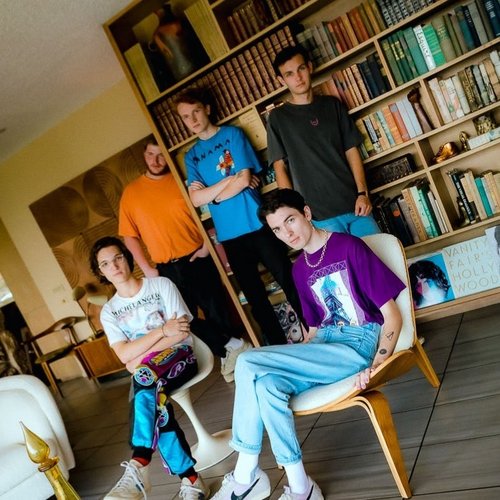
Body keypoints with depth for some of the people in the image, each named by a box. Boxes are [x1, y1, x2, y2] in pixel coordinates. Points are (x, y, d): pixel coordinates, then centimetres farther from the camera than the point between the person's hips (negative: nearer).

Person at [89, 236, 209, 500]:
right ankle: (190, 479, -29)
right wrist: (162, 330, -15)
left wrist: (140, 359, -12)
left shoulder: (161, 285, 1)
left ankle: (138, 465, -46)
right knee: (154, 401, -32)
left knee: (144, 376, -36)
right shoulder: (109, 311, 9)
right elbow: (124, 355, -5)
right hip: (144, 373, 3)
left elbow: (182, 332, -8)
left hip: (179, 355, -3)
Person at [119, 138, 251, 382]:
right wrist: (146, 269, -2)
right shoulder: (131, 192, 5)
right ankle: (233, 346, 18)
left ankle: (230, 354, 23)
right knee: (186, 320, 2)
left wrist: (207, 245, -7)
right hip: (167, 270, 1)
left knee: (217, 311, 2)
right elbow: (129, 235, 4)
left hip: (198, 260, -1)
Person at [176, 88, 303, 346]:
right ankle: (278, 347, 25)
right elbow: (195, 200, -2)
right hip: (229, 235, 4)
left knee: (291, 285, 3)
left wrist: (210, 193, 0)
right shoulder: (191, 156, 11)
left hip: (257, 225, -4)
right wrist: (230, 180, -11)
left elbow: (245, 179, -11)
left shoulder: (232, 134, 0)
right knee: (255, 298, 11)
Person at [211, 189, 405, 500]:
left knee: (248, 363, -21)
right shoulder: (300, 269, 13)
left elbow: (392, 316, -9)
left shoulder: (350, 247, -8)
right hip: (326, 345, 6)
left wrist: (376, 366, -21)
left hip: (360, 344, -6)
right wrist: (298, 362, 4)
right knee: (267, 385, -26)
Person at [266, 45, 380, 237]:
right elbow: (280, 167, 1)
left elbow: (351, 150, 9)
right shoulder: (278, 117, 4)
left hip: (353, 203, 3)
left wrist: (363, 193, -2)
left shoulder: (333, 105, 10)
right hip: (320, 214, -3)